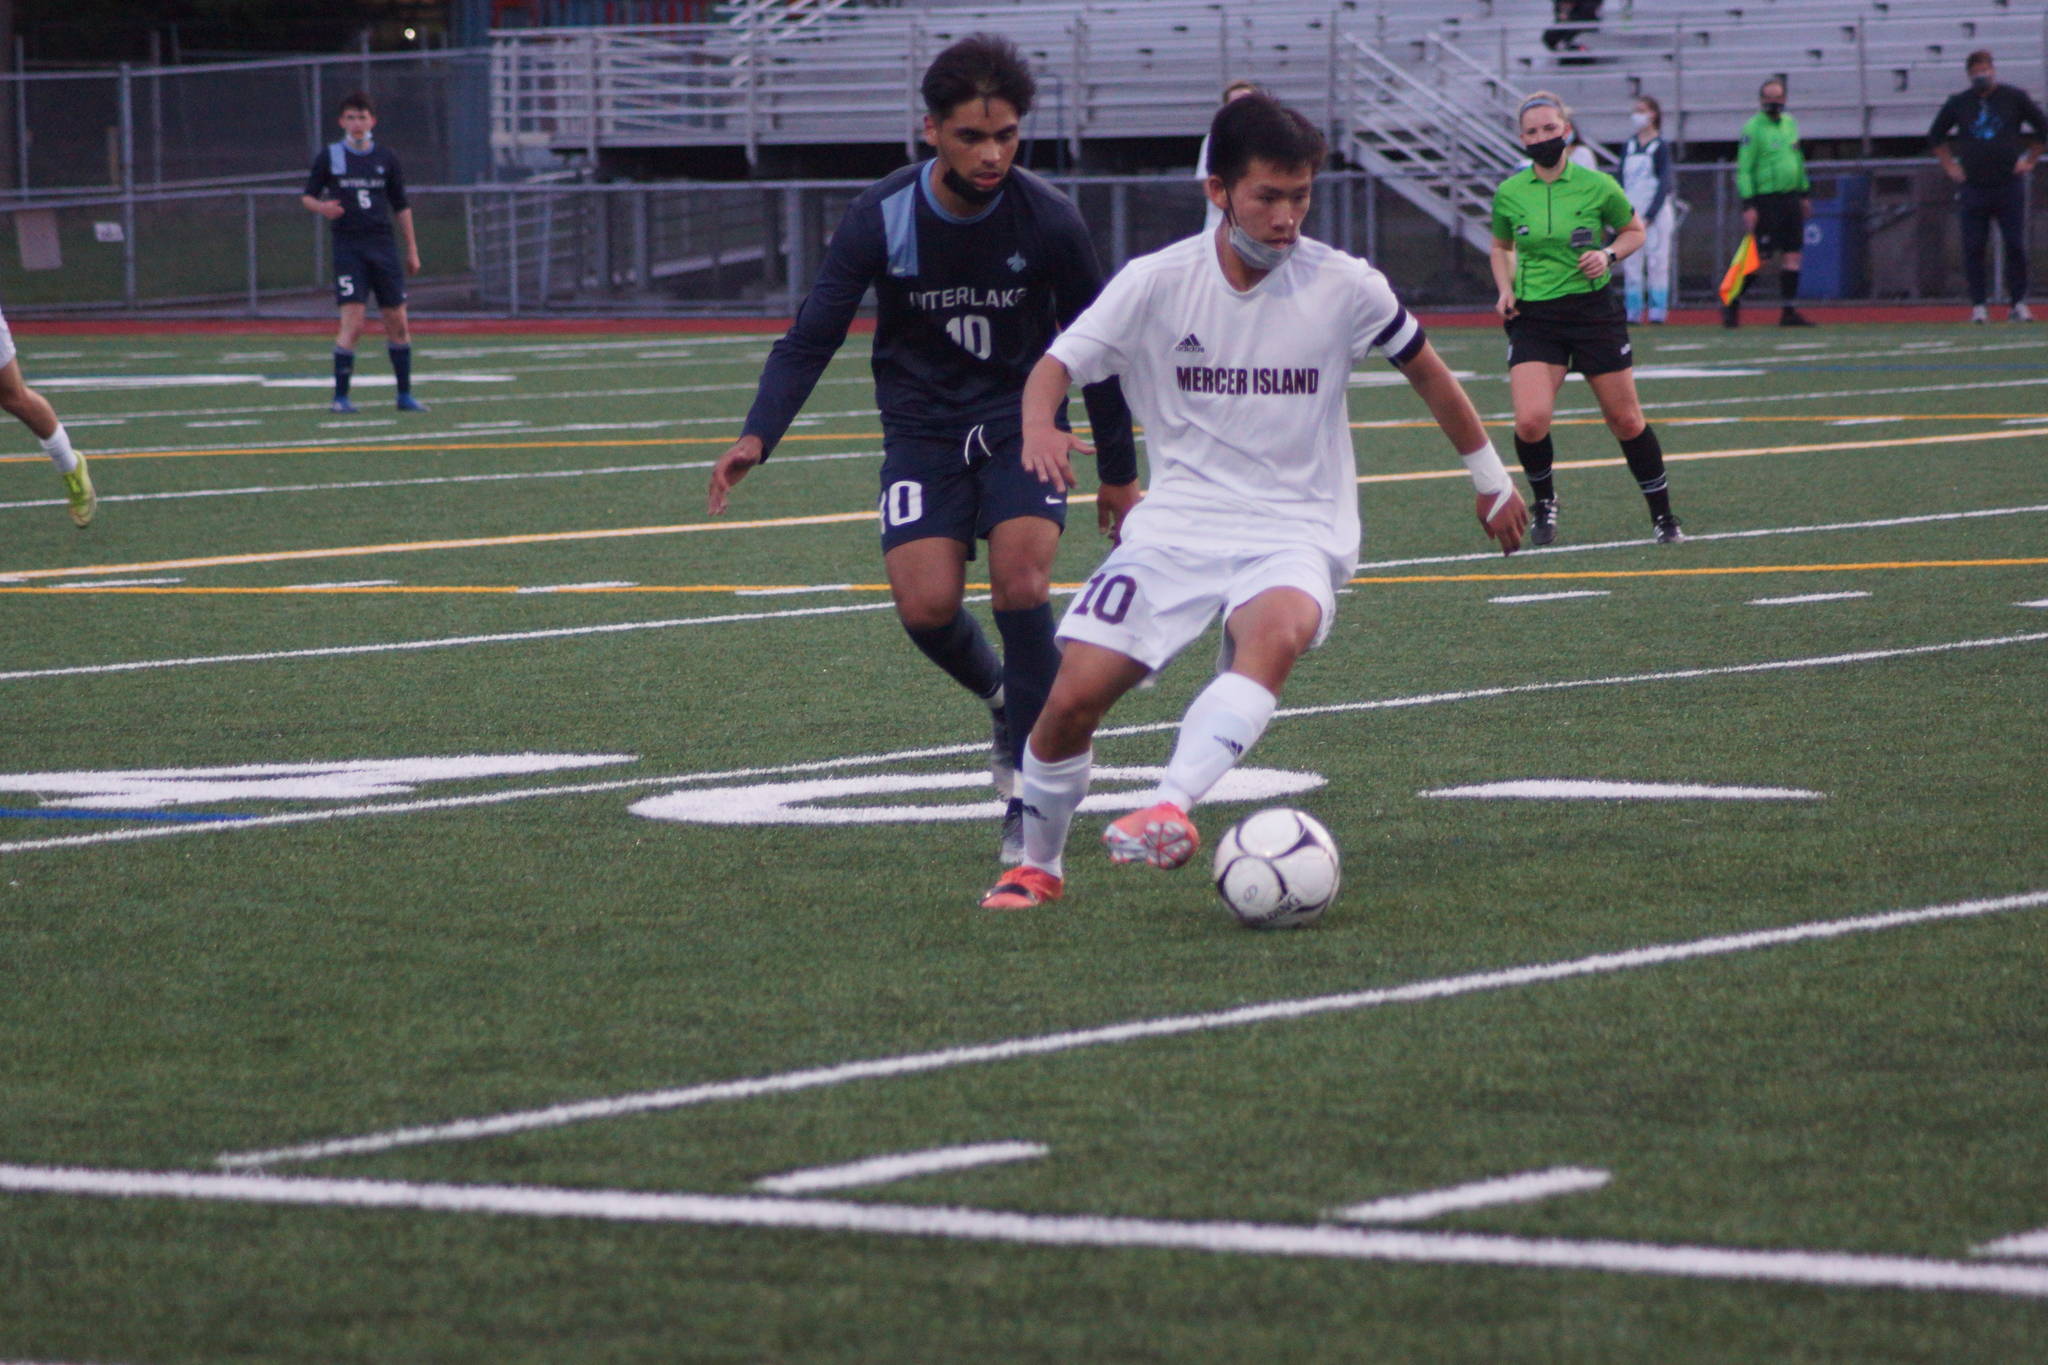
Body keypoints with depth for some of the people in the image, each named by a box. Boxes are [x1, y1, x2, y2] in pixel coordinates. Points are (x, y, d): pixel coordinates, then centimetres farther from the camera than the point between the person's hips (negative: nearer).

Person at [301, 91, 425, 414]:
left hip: (384, 245, 3)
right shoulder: (329, 156, 2)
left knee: (398, 323, 4)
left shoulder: (386, 158, 9)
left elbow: (401, 206, 15)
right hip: (348, 248, -3)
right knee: (352, 323, -13)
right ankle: (340, 396, -7)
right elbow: (307, 196, 6)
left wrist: (411, 249, 13)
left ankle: (405, 395, 15)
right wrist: (321, 207, -18)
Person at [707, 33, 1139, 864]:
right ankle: (1006, 699, 19)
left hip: (1020, 423, -1)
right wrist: (757, 437, -25)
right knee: (926, 605, -17)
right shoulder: (880, 219, -13)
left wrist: (1119, 473, 9)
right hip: (922, 430, 1)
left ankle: (1031, 798, -8)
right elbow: (812, 337, -9)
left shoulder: (1047, 220, -12)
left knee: (1022, 585, -21)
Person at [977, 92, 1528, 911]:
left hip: (1296, 533, -1)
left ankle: (1171, 811, -51)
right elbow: (1057, 365, -3)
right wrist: (1039, 427, -27)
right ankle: (1038, 867, 15)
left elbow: (1427, 372, 12)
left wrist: (1492, 482, 21)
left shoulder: (1344, 288, -3)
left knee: (1276, 634, -37)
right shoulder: (1156, 283, -3)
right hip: (1176, 527, 1)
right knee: (1073, 698, -11)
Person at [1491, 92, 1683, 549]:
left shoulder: (1597, 186, -4)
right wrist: (1505, 288, 1)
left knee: (1626, 421, 5)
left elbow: (1634, 231, 11)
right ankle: (1543, 502, 10)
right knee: (1531, 421, -18)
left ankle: (1663, 516, 23)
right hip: (1534, 318, 1)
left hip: (1594, 310, -1)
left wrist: (1609, 254, -9)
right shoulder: (1509, 194, 1)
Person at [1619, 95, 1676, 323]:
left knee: (1657, 261, -4)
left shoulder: (1660, 148, -3)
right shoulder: (1628, 147, 12)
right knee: (1631, 263, 1)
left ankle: (1658, 310, -2)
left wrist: (1649, 216, -14)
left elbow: (1664, 185, -7)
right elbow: (1621, 183, 13)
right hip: (1631, 214, 5)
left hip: (1656, 211, -5)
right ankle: (1633, 311, 4)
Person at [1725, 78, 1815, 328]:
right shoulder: (1753, 128, -9)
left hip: (1791, 198, 7)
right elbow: (1743, 169, -11)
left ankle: (1789, 311, 8)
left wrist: (1804, 193, 23)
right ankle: (1731, 304, 7)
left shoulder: (1789, 123, 13)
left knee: (1792, 255, 4)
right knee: (1760, 256, -7)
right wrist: (1748, 204, -17)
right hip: (1766, 200, -7)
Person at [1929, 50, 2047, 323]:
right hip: (1972, 186, 1)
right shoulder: (1958, 103, 8)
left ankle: (2018, 303, 4)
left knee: (2015, 246, -3)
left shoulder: (2014, 98, 4)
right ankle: (1978, 306, 3)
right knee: (1973, 248, -2)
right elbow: (1935, 136, 19)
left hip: (2009, 186, -1)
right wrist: (1950, 167, 10)